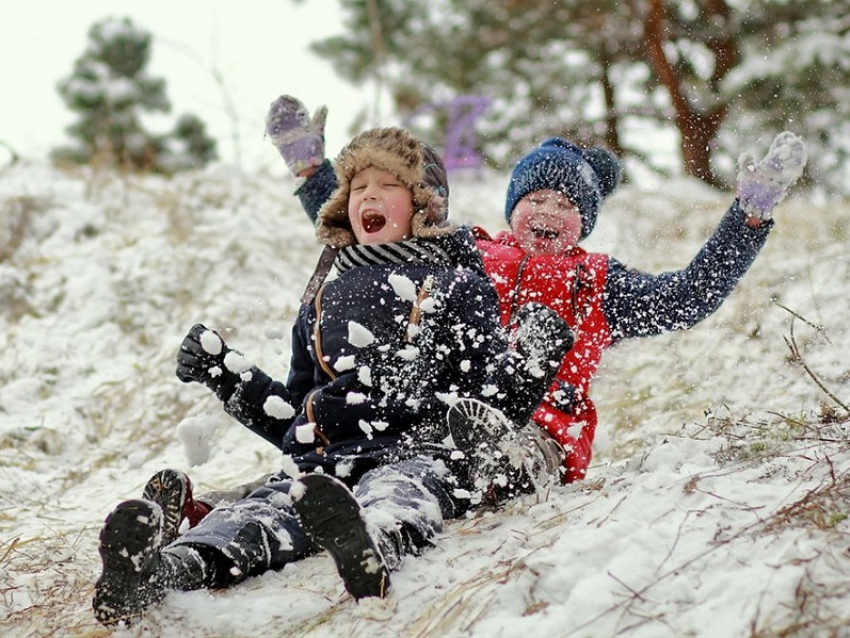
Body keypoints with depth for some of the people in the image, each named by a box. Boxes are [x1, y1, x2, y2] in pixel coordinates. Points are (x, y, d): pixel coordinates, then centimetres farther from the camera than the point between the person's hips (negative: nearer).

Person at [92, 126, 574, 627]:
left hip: (417, 453, -3)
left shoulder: (458, 287, 18)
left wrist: (528, 364, -13)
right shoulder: (323, 302, 31)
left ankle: (374, 547, -75)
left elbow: (493, 405, 8)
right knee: (262, 511, -30)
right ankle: (164, 568, -58)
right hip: (323, 461, 3)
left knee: (394, 497, -41)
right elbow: (292, 417, 36)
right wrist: (225, 374, 27)